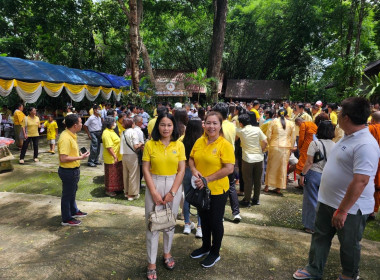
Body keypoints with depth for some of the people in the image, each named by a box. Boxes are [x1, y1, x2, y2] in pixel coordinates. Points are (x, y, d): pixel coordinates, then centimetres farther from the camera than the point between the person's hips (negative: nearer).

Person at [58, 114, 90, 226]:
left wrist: (80, 154, 5)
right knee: (67, 194, 6)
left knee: (72, 192, 25)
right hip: (68, 171, -10)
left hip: (73, 170, 10)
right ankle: (66, 219, 23)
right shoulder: (65, 138, -27)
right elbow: (63, 158, -31)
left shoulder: (71, 135, 5)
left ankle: (74, 211, 44)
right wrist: (80, 157, -24)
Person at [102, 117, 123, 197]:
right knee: (111, 175, 3)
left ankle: (116, 188, 32)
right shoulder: (106, 133, -20)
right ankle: (109, 190, 16)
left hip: (117, 157, 10)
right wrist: (115, 157, -24)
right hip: (111, 158, -10)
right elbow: (109, 147, -25)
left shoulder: (111, 131, 12)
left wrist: (117, 156, 21)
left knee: (117, 174, 19)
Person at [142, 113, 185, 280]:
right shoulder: (150, 144, -5)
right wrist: (154, 192, -12)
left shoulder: (179, 145, -2)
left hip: (174, 185, 2)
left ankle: (167, 253, 38)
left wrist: (172, 192, -10)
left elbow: (181, 170, -4)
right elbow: (145, 170, -6)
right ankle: (151, 263, 20)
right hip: (154, 185, -1)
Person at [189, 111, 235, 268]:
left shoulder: (225, 144, -17)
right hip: (201, 189, 6)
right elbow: (191, 159, 9)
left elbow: (229, 168, -22)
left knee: (215, 221, 12)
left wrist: (207, 179, -23)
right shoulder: (199, 141, 0)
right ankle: (205, 246, 45)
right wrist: (193, 169, -12)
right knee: (204, 219, 22)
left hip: (217, 190, -5)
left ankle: (215, 252, 34)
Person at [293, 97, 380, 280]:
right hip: (327, 201, 9)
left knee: (349, 244, 15)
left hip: (350, 207, -8)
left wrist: (342, 210, -25)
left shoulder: (365, 145, -26)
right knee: (320, 237, 19)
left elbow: (360, 181, -29)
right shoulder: (348, 136, 5)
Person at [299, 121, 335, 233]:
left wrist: (302, 174, -7)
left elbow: (309, 162, -14)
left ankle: (310, 226, 16)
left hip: (313, 174, -4)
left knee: (311, 200, 7)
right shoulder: (334, 145, 2)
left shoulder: (315, 143, -12)